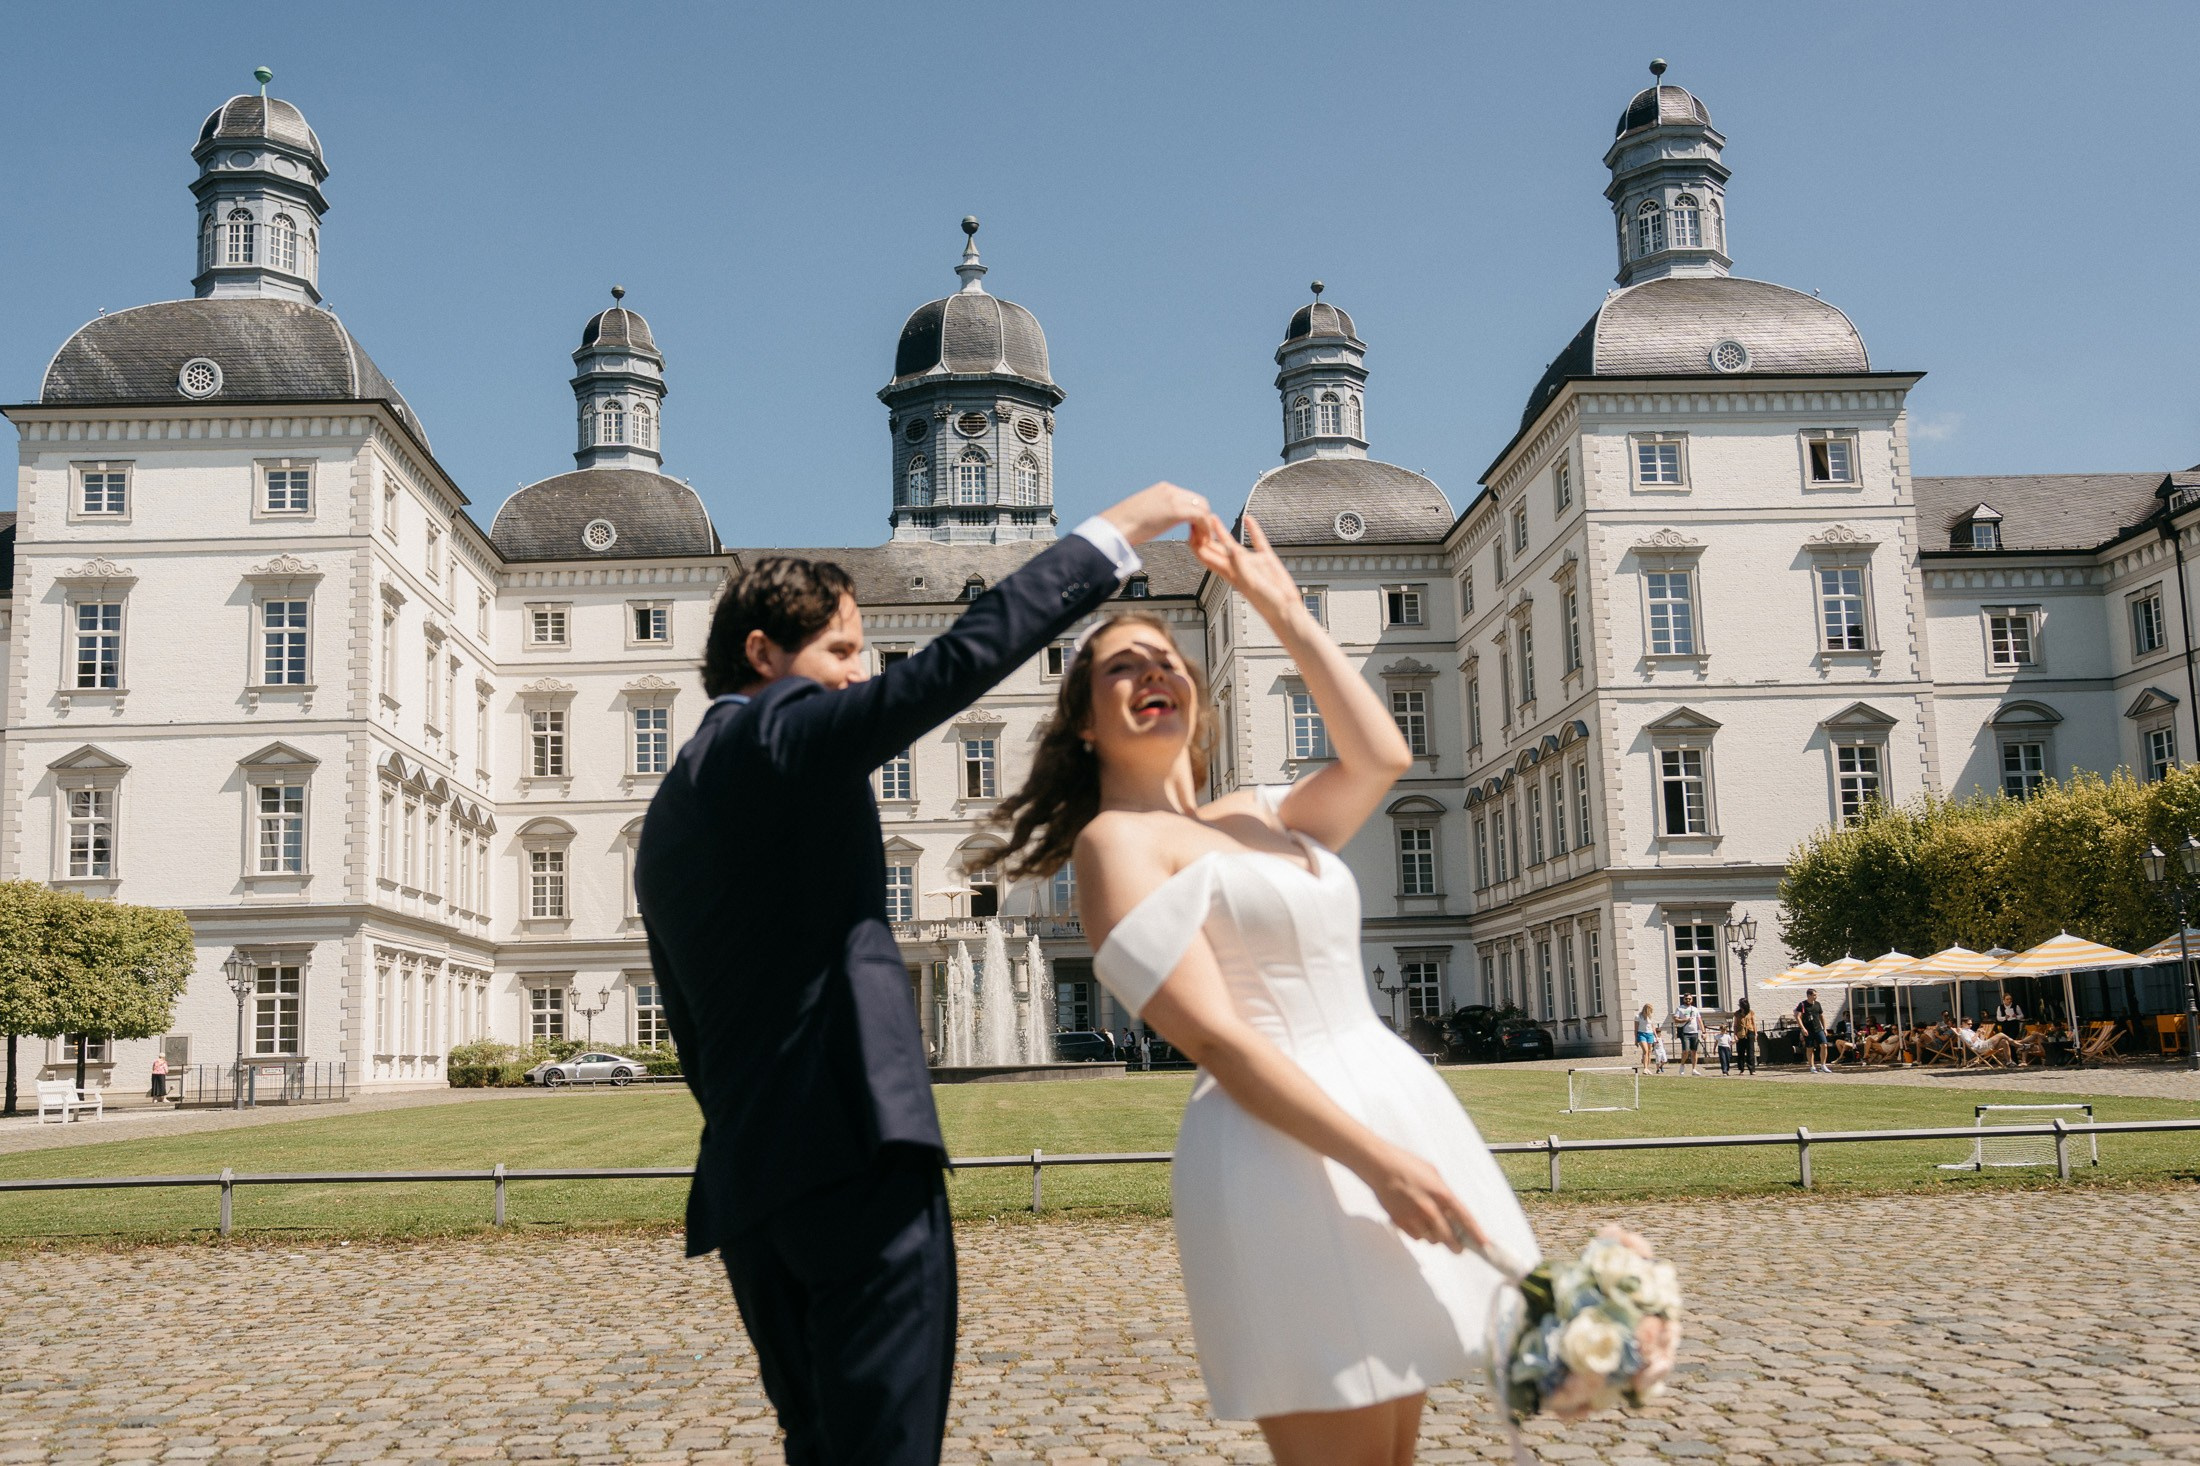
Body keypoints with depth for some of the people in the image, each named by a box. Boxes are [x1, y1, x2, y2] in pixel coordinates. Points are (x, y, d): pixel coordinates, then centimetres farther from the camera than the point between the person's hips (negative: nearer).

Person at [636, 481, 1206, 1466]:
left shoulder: (670, 813, 21)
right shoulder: (780, 730, -4)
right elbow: (952, 666, -15)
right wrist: (1116, 532, -10)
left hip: (747, 1182, 9)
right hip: (854, 1148, -9)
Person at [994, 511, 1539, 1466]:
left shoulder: (1253, 817, 16)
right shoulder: (1116, 841, -7)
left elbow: (1381, 757, 6)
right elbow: (1216, 1038, -15)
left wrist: (1282, 610, 6)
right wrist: (1377, 1159, -21)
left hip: (1395, 1105, 8)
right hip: (1287, 1157, -8)